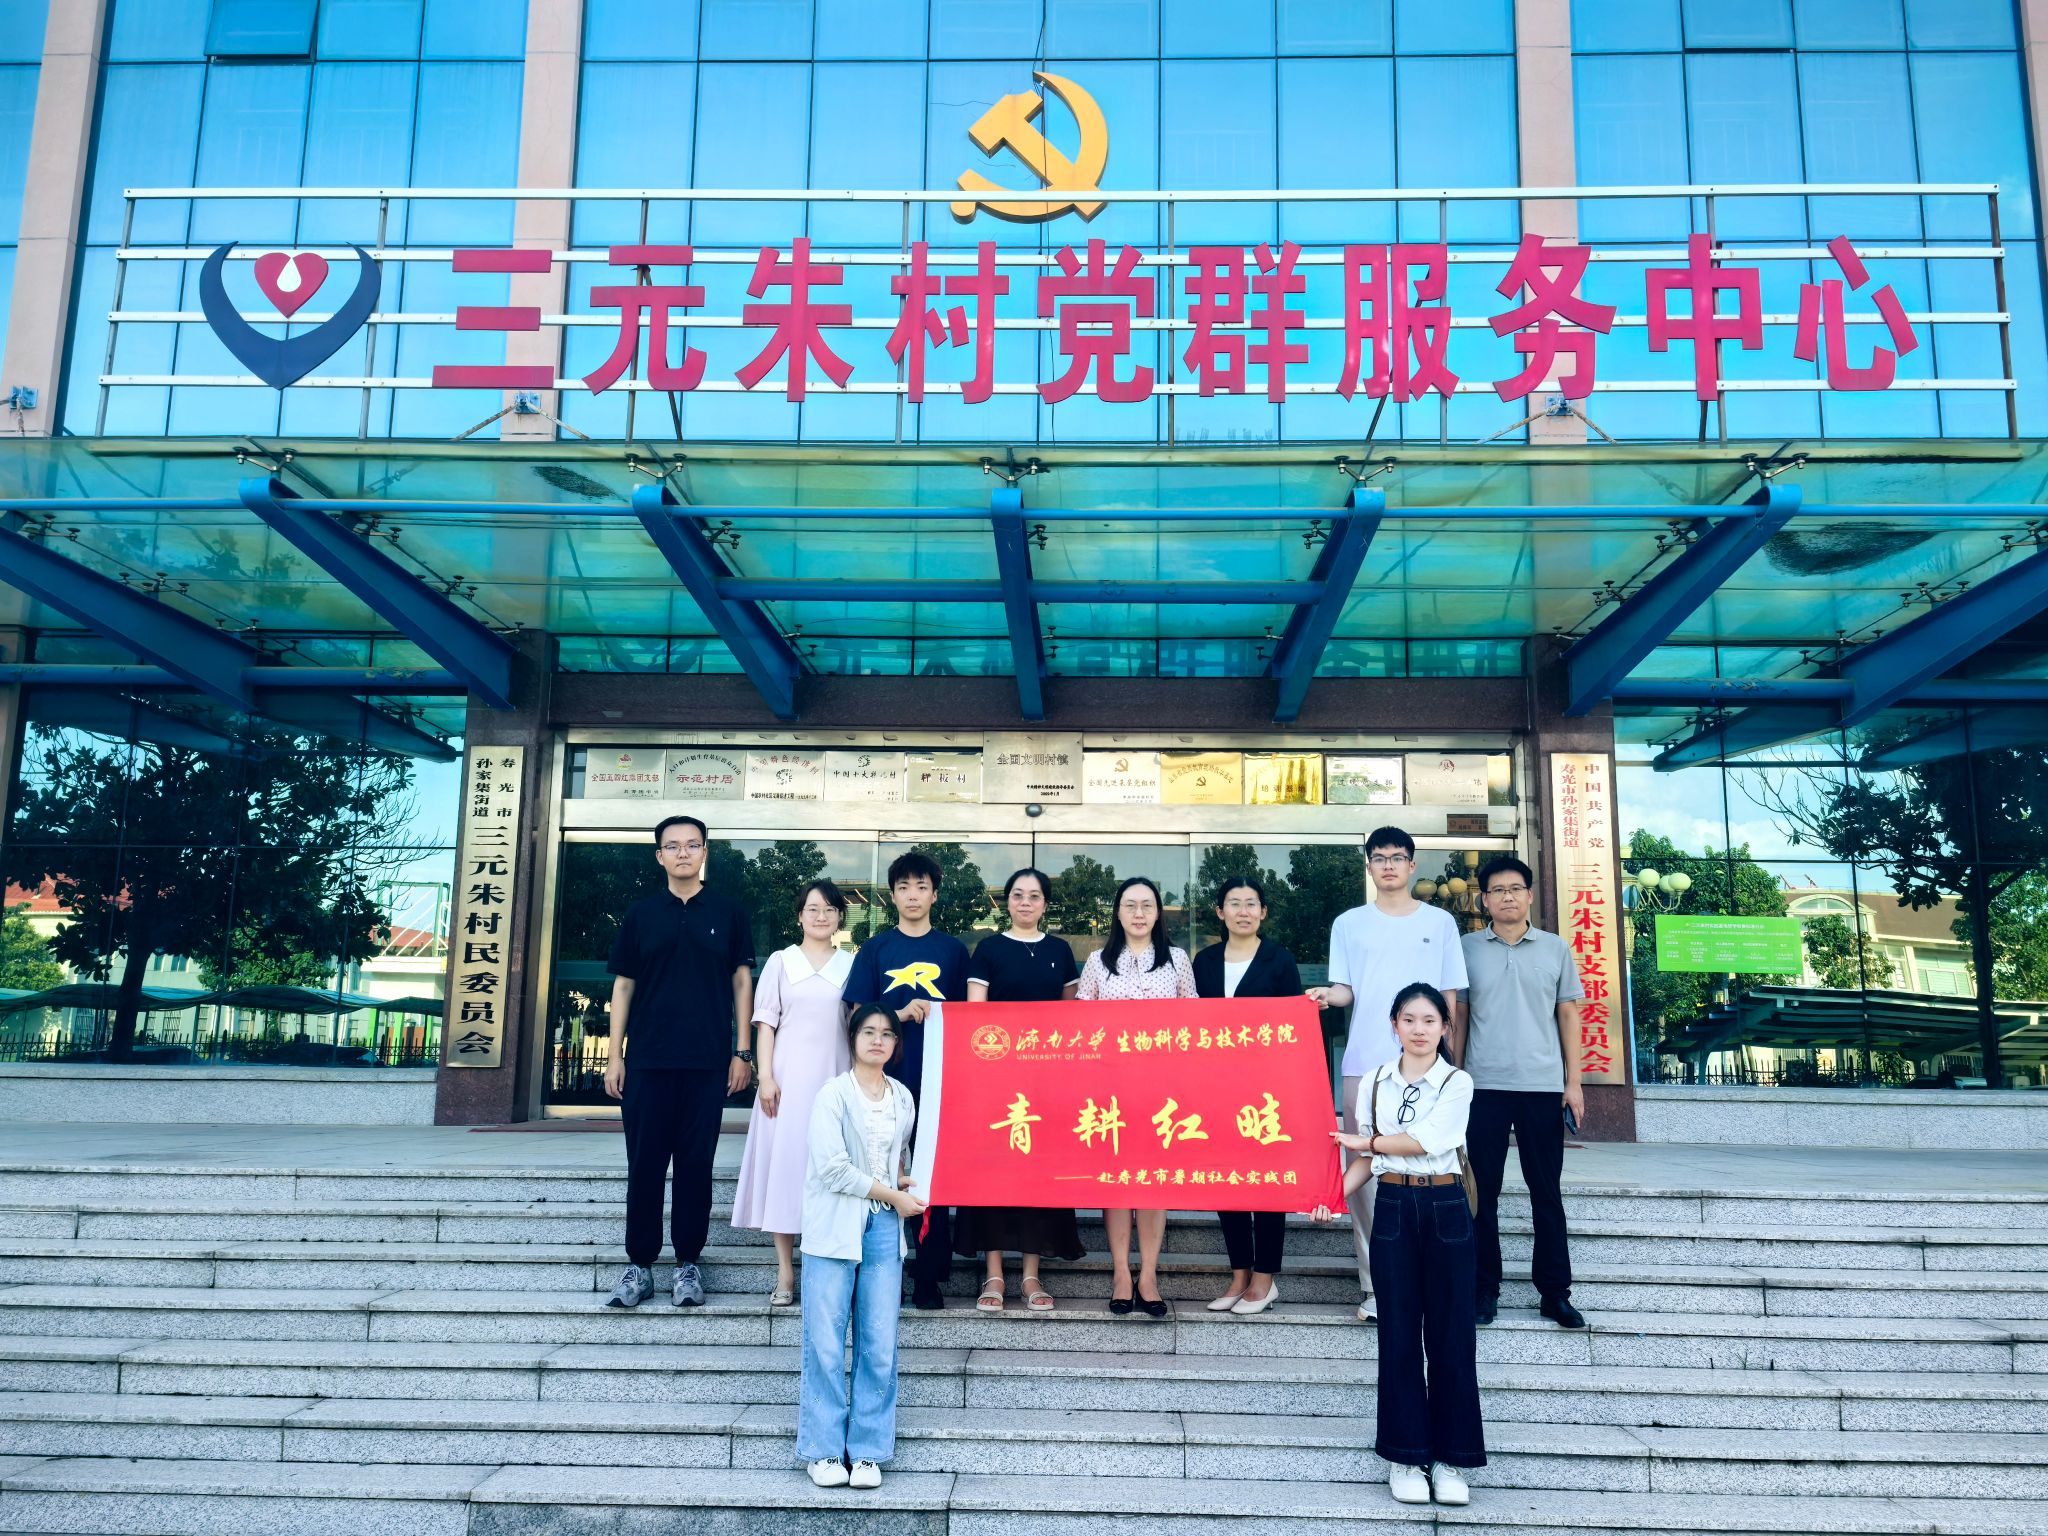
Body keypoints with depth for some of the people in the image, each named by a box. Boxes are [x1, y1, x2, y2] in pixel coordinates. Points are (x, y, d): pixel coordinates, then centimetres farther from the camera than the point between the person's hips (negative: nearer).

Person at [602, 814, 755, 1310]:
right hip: (646, 1059, 1)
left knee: (696, 1163, 4)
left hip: (707, 1061, -1)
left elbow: (742, 982, 5)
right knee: (644, 1163, 3)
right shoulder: (640, 914, 9)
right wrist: (614, 1054, 3)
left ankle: (688, 1264, 14)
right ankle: (639, 1265, 13)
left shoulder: (727, 912, 6)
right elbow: (623, 986, 9)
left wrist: (742, 1051, 0)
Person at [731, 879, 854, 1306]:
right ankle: (785, 1273, 3)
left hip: (835, 1078, 0)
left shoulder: (852, 965, 9)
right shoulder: (781, 961, 8)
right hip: (788, 1076, 0)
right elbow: (766, 1023, 5)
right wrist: (765, 1077, -6)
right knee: (784, 1162, -2)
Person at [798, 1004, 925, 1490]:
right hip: (834, 1228, -4)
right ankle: (825, 1451, 8)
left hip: (884, 1229, 4)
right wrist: (892, 1195, -7)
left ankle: (867, 1451, 9)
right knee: (826, 1343, -3)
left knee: (879, 1345, 0)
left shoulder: (903, 1098, 12)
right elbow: (833, 1167, -11)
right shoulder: (833, 1094, -3)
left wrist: (904, 1181, 6)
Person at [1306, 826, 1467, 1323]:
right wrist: (1329, 994, -16)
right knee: (1367, 1176, -1)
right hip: (1365, 1066, 1)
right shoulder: (1349, 924, 11)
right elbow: (1345, 991, 6)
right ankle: (1375, 1286, 6)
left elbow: (1449, 998, 10)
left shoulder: (1440, 922, 10)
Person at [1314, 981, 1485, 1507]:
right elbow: (1366, 1160, 7)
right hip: (1393, 1208, 2)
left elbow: (1427, 1140, -15)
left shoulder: (1457, 1083, -2)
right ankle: (1407, 1455, 14)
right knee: (1399, 1332, 4)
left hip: (1445, 1209, -2)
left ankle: (1450, 1458, 13)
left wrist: (1366, 1141, -7)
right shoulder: (1374, 1082, 6)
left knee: (1450, 1333, 3)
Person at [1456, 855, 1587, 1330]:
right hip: (1484, 1086, 0)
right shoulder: (1467, 949, 4)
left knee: (1546, 1192, 6)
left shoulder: (1555, 949, 6)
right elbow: (1457, 1018, 7)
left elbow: (1568, 1016, 8)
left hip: (1543, 1086, 0)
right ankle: (1485, 1288, 13)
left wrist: (1573, 1081, 2)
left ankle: (1555, 1291, 14)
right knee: (1483, 1192, 4)